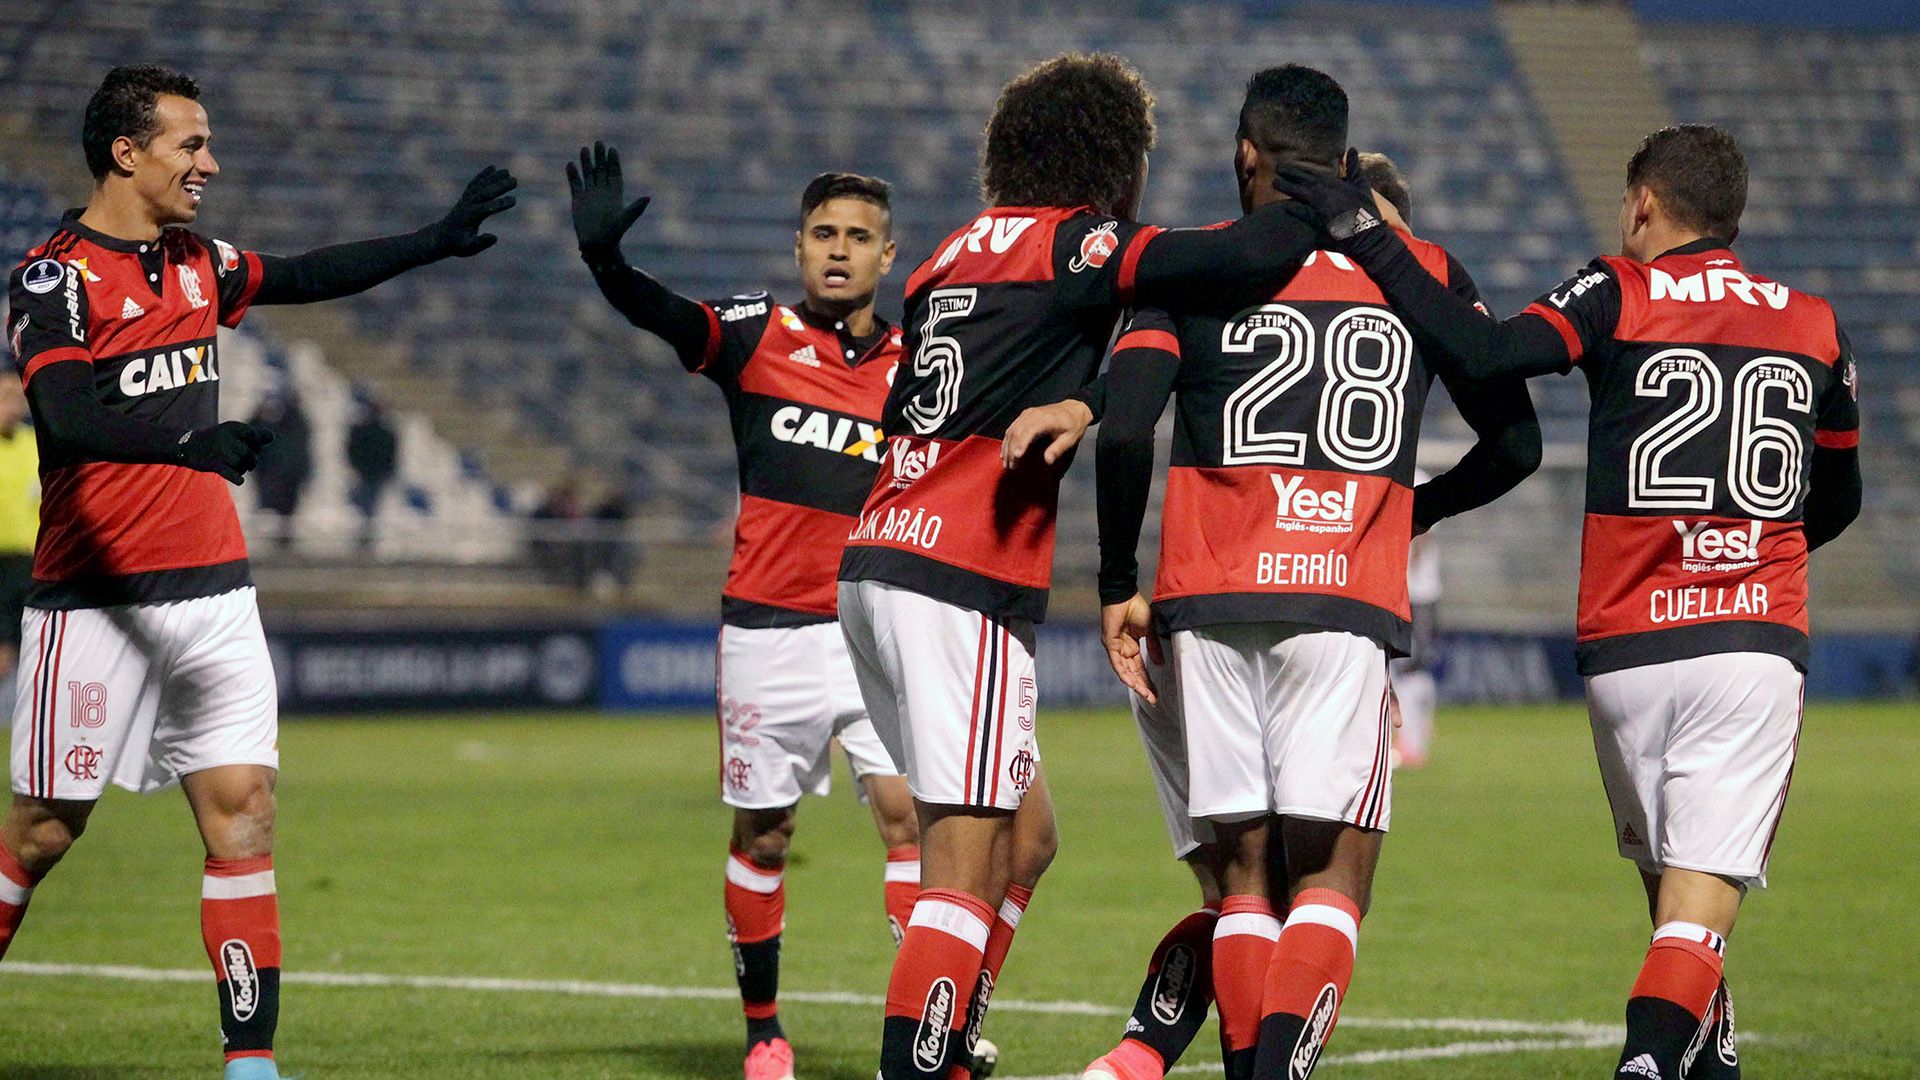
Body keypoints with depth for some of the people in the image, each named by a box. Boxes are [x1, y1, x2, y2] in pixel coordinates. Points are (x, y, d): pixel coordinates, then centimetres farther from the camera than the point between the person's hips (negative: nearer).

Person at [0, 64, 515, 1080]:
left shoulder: (195, 263, 12)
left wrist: (439, 239, 27)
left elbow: (309, 276, 30)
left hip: (211, 593, 6)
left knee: (242, 807, -3)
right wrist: (186, 443, -42)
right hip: (95, 601, -6)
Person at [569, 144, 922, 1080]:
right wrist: (602, 252, -36)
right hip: (767, 629, -1)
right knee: (762, 832, 7)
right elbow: (654, 312, -17)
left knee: (908, 811, -12)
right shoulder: (757, 334, -1)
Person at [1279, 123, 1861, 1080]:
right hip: (1755, 645, 1)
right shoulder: (1814, 327, 11)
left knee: (1666, 882, 18)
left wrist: (1367, 238, -11)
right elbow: (1836, 501, 23)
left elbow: (1483, 353, -17)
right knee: (1700, 903, -6)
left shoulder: (1619, 296, -1)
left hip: (1627, 649, -1)